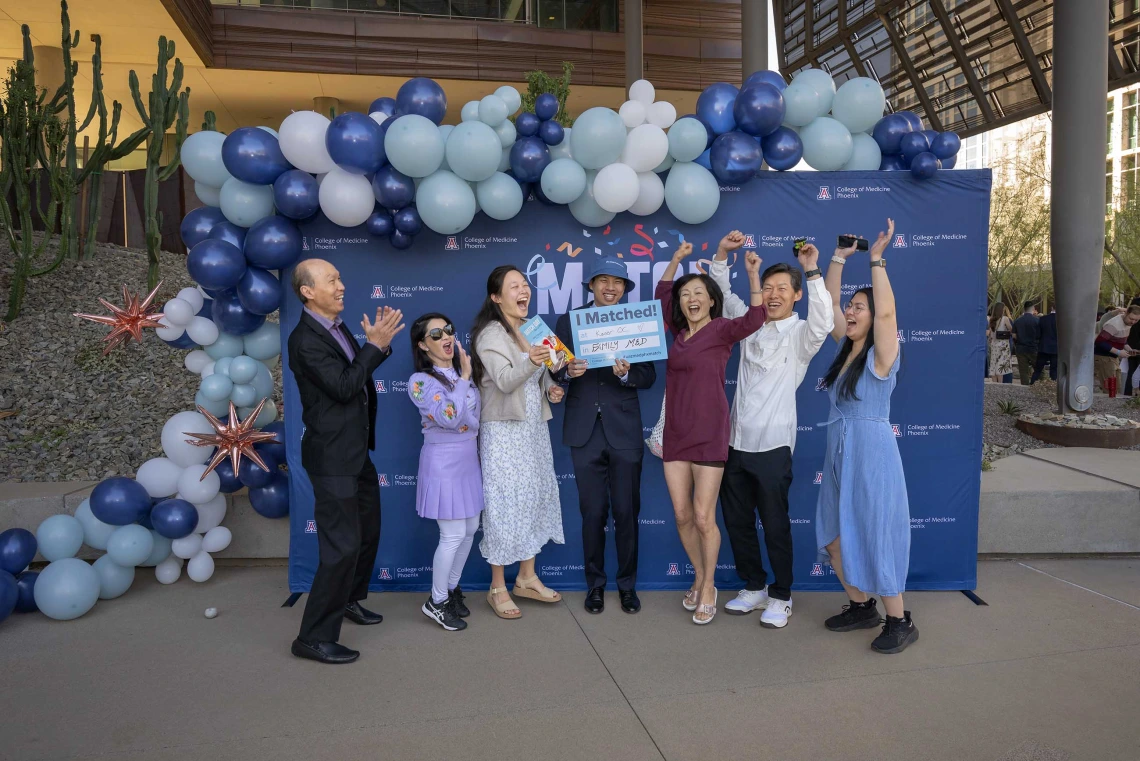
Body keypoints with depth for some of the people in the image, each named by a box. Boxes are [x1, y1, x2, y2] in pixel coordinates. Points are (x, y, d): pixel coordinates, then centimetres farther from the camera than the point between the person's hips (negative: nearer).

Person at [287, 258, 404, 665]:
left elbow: (360, 371, 15)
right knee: (343, 546, -7)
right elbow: (343, 386, -26)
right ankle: (314, 637, 7)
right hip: (332, 458, -10)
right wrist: (375, 344, -20)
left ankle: (349, 600, 44)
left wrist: (381, 342, 0)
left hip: (357, 451, 10)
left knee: (368, 532, 22)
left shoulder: (338, 327, 8)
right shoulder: (305, 339, -19)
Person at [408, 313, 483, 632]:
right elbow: (450, 417, -25)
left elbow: (479, 413, 9)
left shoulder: (461, 371, 6)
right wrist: (465, 378, -19)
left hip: (469, 459, 7)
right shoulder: (420, 381, -14)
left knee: (470, 529, 13)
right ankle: (436, 601, 16)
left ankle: (452, 588, 32)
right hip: (443, 463, -7)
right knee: (454, 535, -3)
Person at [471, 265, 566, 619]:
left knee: (535, 497, 11)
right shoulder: (490, 333, -12)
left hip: (534, 428, 8)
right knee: (505, 504, -3)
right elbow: (505, 381, -24)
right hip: (504, 431, -8)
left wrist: (551, 387, 0)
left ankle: (527, 578, 25)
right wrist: (530, 362, -41)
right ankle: (497, 588, 10)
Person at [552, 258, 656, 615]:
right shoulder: (568, 321, 4)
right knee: (593, 512, 8)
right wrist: (567, 371, -20)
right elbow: (554, 369, 2)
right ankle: (595, 583, 25)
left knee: (627, 512, 7)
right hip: (585, 430, 0)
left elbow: (649, 375, -2)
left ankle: (627, 584, 23)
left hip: (624, 429, 0)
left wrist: (626, 373, -22)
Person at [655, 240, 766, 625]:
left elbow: (754, 318, -24)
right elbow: (662, 294, 24)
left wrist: (752, 274, -30)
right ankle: (699, 580, 28)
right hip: (675, 434, 6)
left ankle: (708, 588, 17)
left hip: (708, 436, -6)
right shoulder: (680, 330, 11)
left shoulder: (721, 330, -5)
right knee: (682, 516, 8)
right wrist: (676, 259, 17)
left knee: (703, 518, -2)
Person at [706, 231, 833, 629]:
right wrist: (722, 254, 6)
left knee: (775, 525, 4)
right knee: (736, 521, 13)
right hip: (735, 442, 6)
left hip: (771, 446, -5)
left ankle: (780, 597, 22)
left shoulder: (800, 335, -4)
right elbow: (723, 295, 18)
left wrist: (813, 272, -26)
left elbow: (823, 322, -26)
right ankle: (753, 587, 30)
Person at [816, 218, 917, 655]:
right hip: (839, 454, 8)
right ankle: (861, 607, 29)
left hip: (872, 454, -8)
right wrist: (839, 258, 9)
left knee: (875, 536, -1)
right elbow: (829, 303, 12)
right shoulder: (847, 348, 7)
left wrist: (877, 259, -24)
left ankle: (900, 623, 16)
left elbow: (886, 310, -28)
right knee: (835, 537, 12)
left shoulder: (881, 355, -12)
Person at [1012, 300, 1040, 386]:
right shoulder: (1037, 320, -9)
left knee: (1023, 372, 6)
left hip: (1020, 350, 3)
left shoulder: (1017, 321, 1)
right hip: (1033, 349, -3)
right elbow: (1040, 335, -7)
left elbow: (1014, 336, 4)